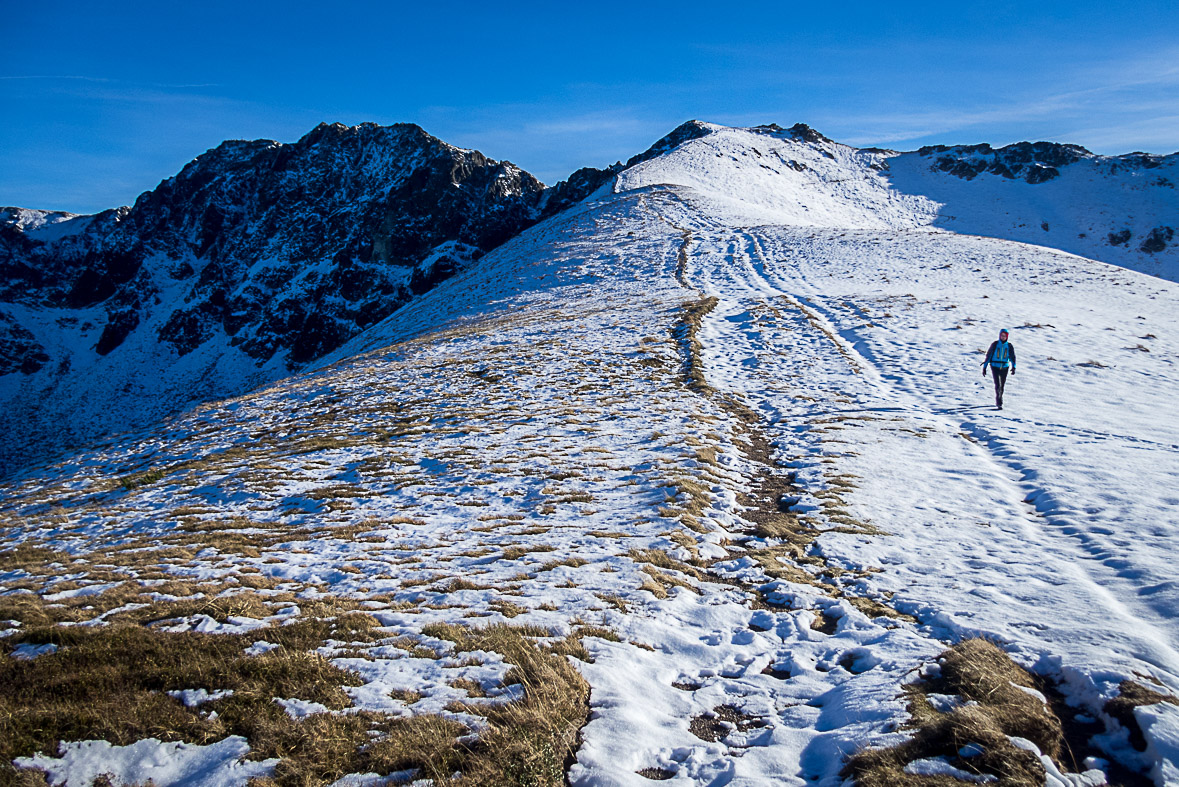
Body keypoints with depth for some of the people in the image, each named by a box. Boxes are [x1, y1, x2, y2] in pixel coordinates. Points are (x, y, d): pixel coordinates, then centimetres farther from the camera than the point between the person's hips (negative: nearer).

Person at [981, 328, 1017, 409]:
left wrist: (1013, 367, -17)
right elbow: (988, 355, 1)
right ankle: (999, 404, -18)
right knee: (997, 385, -17)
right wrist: (984, 367, 0)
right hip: (995, 367, -3)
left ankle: (998, 401, 32)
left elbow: (1012, 357, -3)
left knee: (1002, 386, 12)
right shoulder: (994, 344, -3)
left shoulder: (1009, 346, 2)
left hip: (1004, 368, 3)